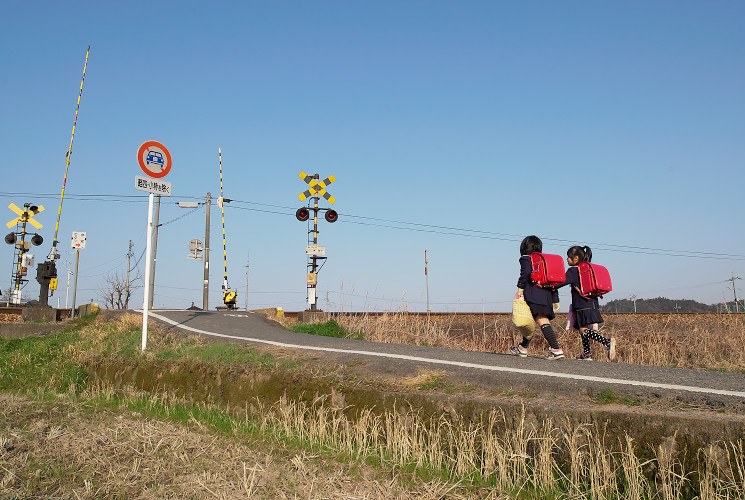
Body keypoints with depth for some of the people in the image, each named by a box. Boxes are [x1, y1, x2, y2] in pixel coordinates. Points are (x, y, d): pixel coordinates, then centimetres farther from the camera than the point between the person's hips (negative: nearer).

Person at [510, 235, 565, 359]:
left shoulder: (525, 258, 3)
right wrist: (555, 300, 19)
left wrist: (520, 289, -11)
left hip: (534, 295, -7)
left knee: (542, 321, -6)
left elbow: (526, 272, -18)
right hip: (547, 295, 7)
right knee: (529, 321, 10)